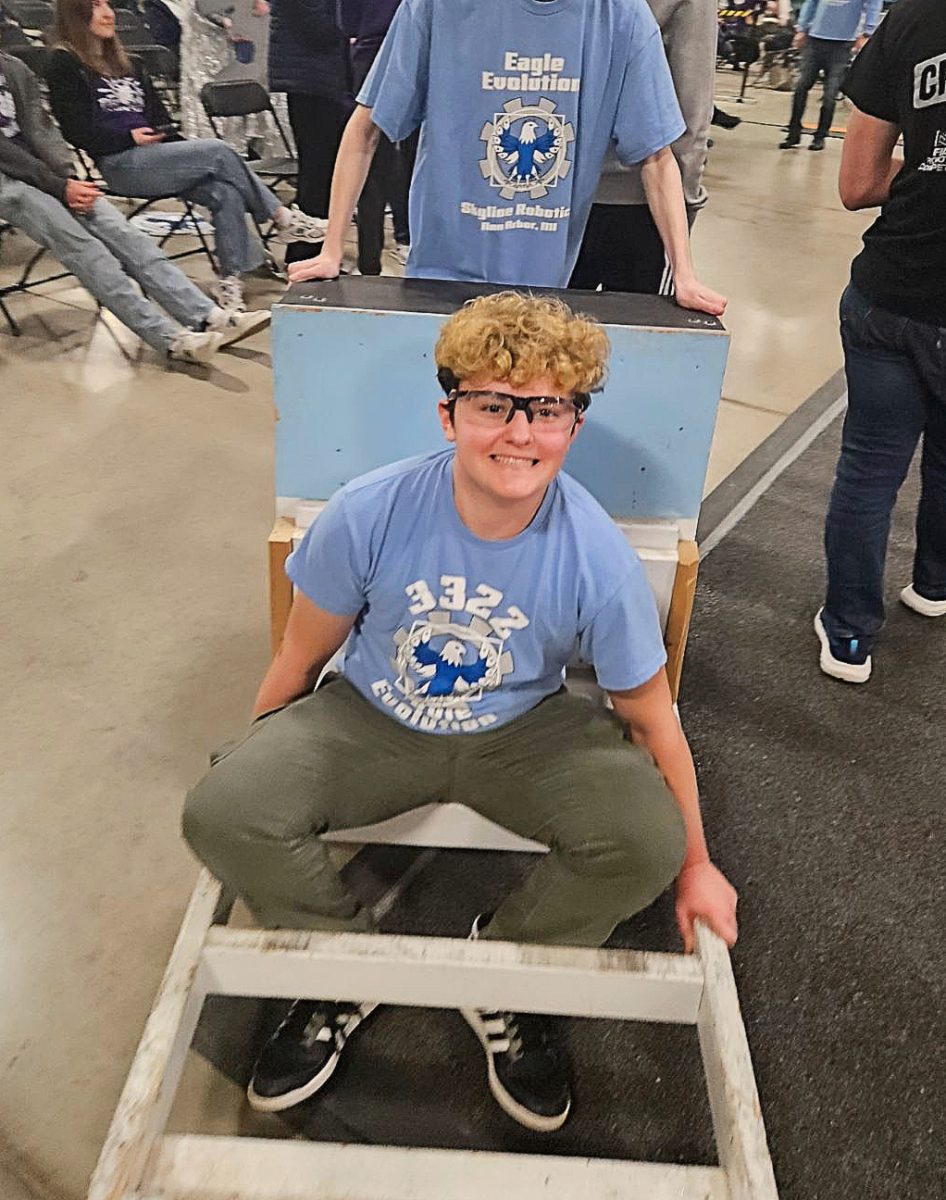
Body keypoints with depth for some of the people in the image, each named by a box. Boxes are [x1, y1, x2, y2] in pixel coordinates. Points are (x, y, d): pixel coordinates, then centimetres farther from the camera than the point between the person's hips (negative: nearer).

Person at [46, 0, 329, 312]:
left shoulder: (126, 63, 27)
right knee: (218, 151, -21)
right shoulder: (64, 64, 4)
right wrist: (130, 137, -15)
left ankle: (229, 281, -23)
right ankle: (282, 217, -10)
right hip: (119, 163, -7)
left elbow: (159, 118, 23)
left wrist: (182, 143, 5)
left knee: (226, 192, -21)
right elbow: (77, 129, -7)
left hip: (155, 156, 7)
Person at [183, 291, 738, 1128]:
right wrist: (254, 757, 8)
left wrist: (694, 864, 1)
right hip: (374, 718, 1)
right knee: (221, 812, -22)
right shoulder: (369, 513, -22)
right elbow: (304, 654, -5)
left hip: (523, 730, 0)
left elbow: (647, 713, -8)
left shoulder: (598, 558, -22)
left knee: (646, 838, -25)